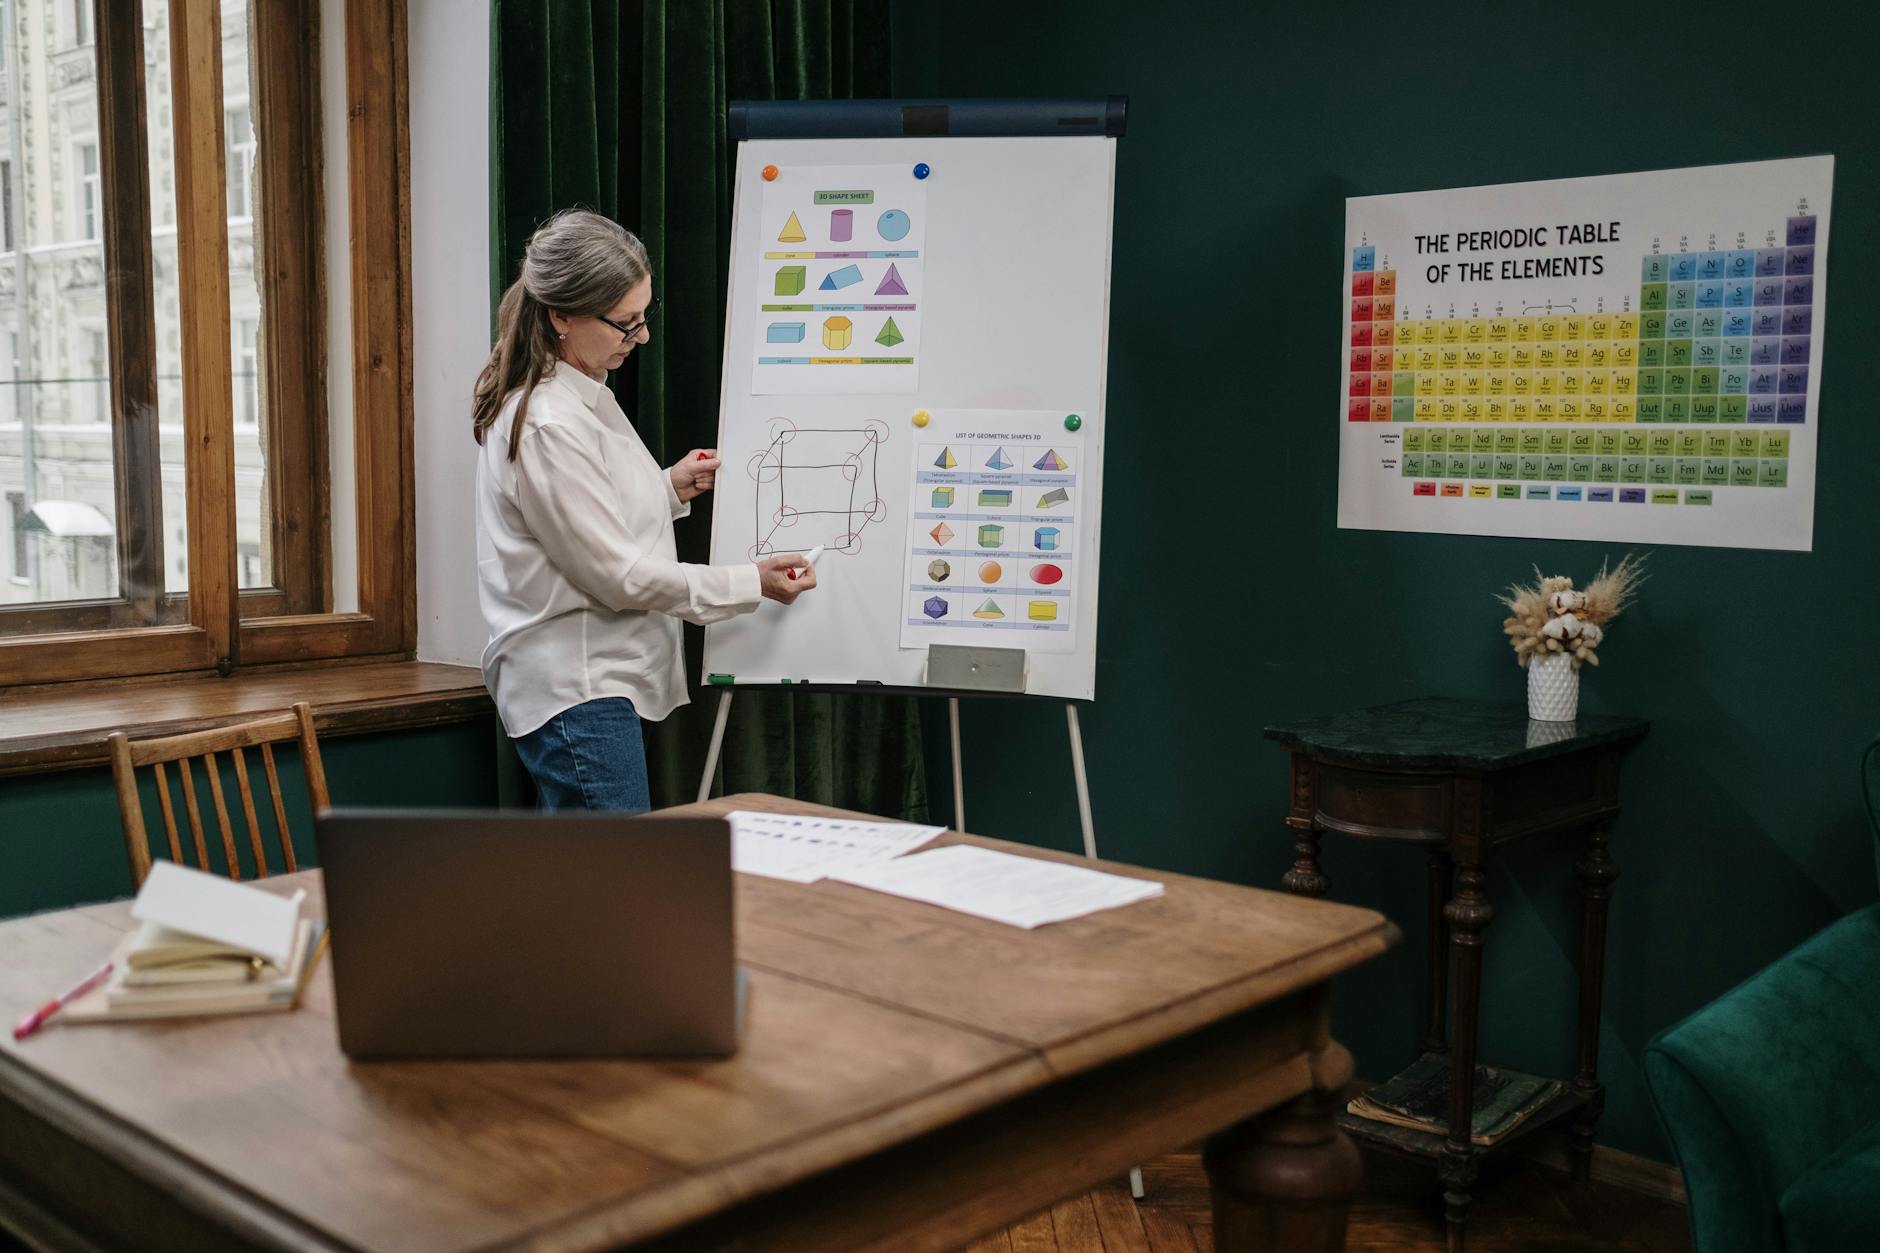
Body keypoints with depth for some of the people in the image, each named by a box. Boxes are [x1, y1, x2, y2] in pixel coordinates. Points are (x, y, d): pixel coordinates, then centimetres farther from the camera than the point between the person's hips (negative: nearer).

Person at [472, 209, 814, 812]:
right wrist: (752, 583, -13)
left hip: (599, 680, 10)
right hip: (577, 690, -10)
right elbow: (617, 575, -18)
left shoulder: (582, 398, 11)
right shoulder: (549, 425, -20)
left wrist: (669, 489, 8)